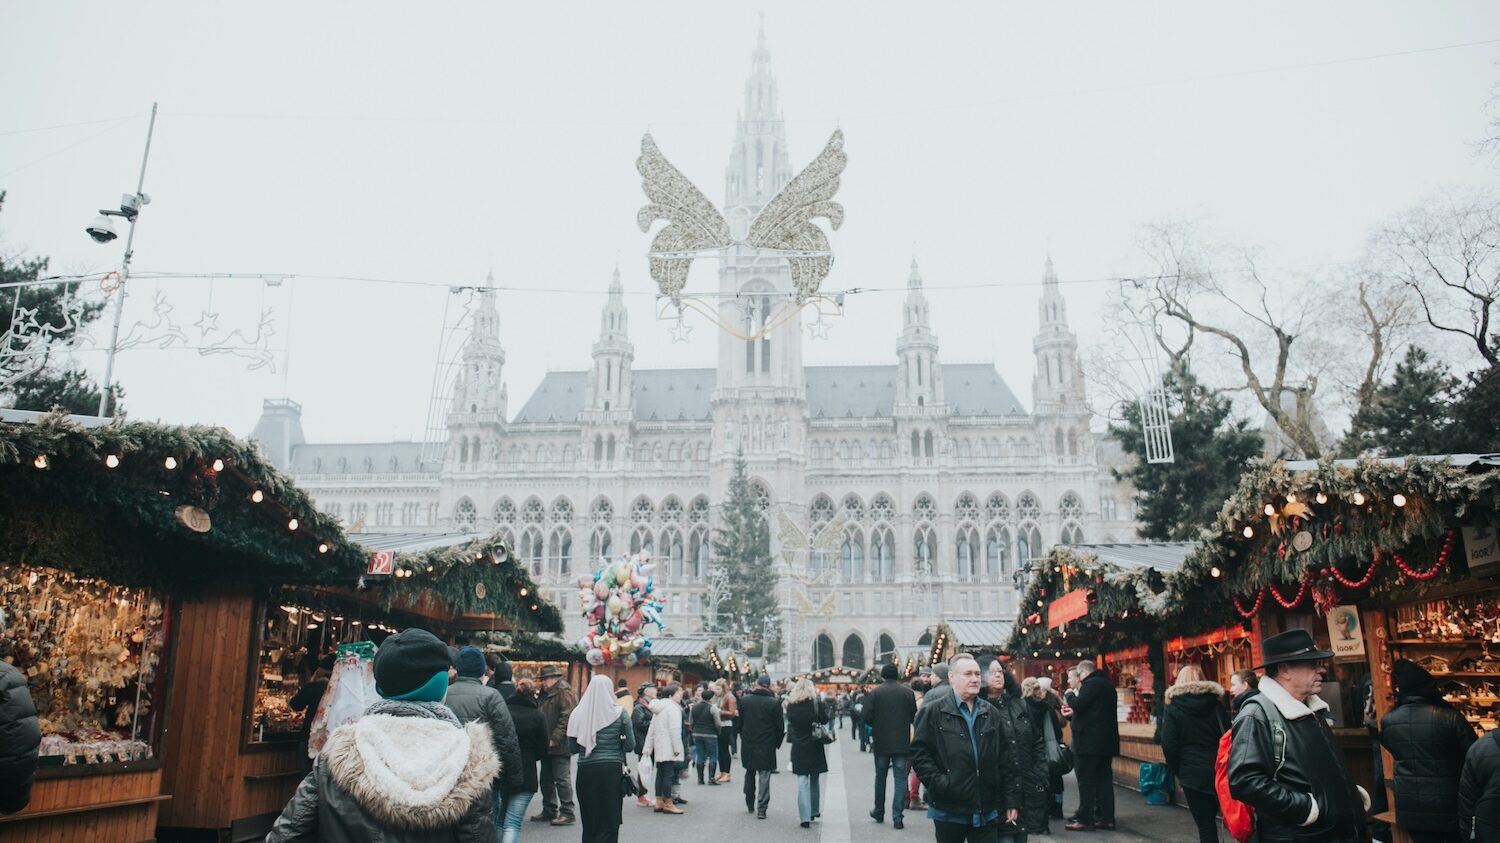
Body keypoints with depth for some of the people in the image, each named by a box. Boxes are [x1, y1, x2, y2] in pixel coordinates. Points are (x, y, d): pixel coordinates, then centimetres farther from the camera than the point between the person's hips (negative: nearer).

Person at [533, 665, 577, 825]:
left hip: (560, 746, -10)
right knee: (546, 780, 16)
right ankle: (549, 811, 27)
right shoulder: (546, 694, 17)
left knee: (562, 779, -5)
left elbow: (567, 718, -22)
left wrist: (554, 739, -23)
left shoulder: (565, 693, -13)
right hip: (547, 746, 10)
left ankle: (567, 813, 2)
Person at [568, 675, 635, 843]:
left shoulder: (579, 713, -2)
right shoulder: (619, 713, -5)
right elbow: (630, 746, -4)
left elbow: (572, 747, 3)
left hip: (586, 770, 2)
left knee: (589, 822, 14)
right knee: (609, 822, 4)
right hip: (612, 769, -2)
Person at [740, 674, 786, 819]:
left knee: (750, 773, 20)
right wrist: (777, 742, 8)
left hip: (748, 744, 3)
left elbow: (740, 722, 5)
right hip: (766, 746, -3)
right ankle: (761, 808, -1)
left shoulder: (744, 700, -3)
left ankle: (750, 804, 29)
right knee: (764, 775, 2)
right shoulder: (774, 703, -10)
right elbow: (779, 726, -5)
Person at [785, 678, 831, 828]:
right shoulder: (815, 702, -7)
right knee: (814, 780, 17)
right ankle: (814, 811, 27)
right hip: (814, 746, 0)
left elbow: (790, 722, 7)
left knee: (802, 782, 2)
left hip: (798, 747, 0)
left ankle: (805, 817, -5)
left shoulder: (791, 705, -2)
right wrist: (831, 713, 15)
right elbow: (824, 719, -3)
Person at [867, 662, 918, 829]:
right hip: (901, 743, 0)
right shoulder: (908, 692, -4)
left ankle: (879, 812, 27)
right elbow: (914, 717, 0)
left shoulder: (874, 693, -6)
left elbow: (867, 716, -10)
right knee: (900, 779, 4)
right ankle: (897, 817, -2)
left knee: (880, 777, 16)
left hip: (881, 742, 0)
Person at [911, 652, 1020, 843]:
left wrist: (1012, 800, 7)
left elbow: (1006, 760, 10)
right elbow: (920, 753, -7)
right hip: (949, 810, -3)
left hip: (986, 811, 3)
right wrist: (939, 784, -17)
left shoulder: (991, 713, 10)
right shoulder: (933, 712, -4)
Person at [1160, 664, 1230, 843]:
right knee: (1210, 818, 18)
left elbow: (1169, 746, -8)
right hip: (1219, 770, 4)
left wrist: (1179, 772, 4)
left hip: (1193, 774, -3)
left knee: (1205, 824, 3)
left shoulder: (1173, 709, -4)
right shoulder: (1217, 704, 5)